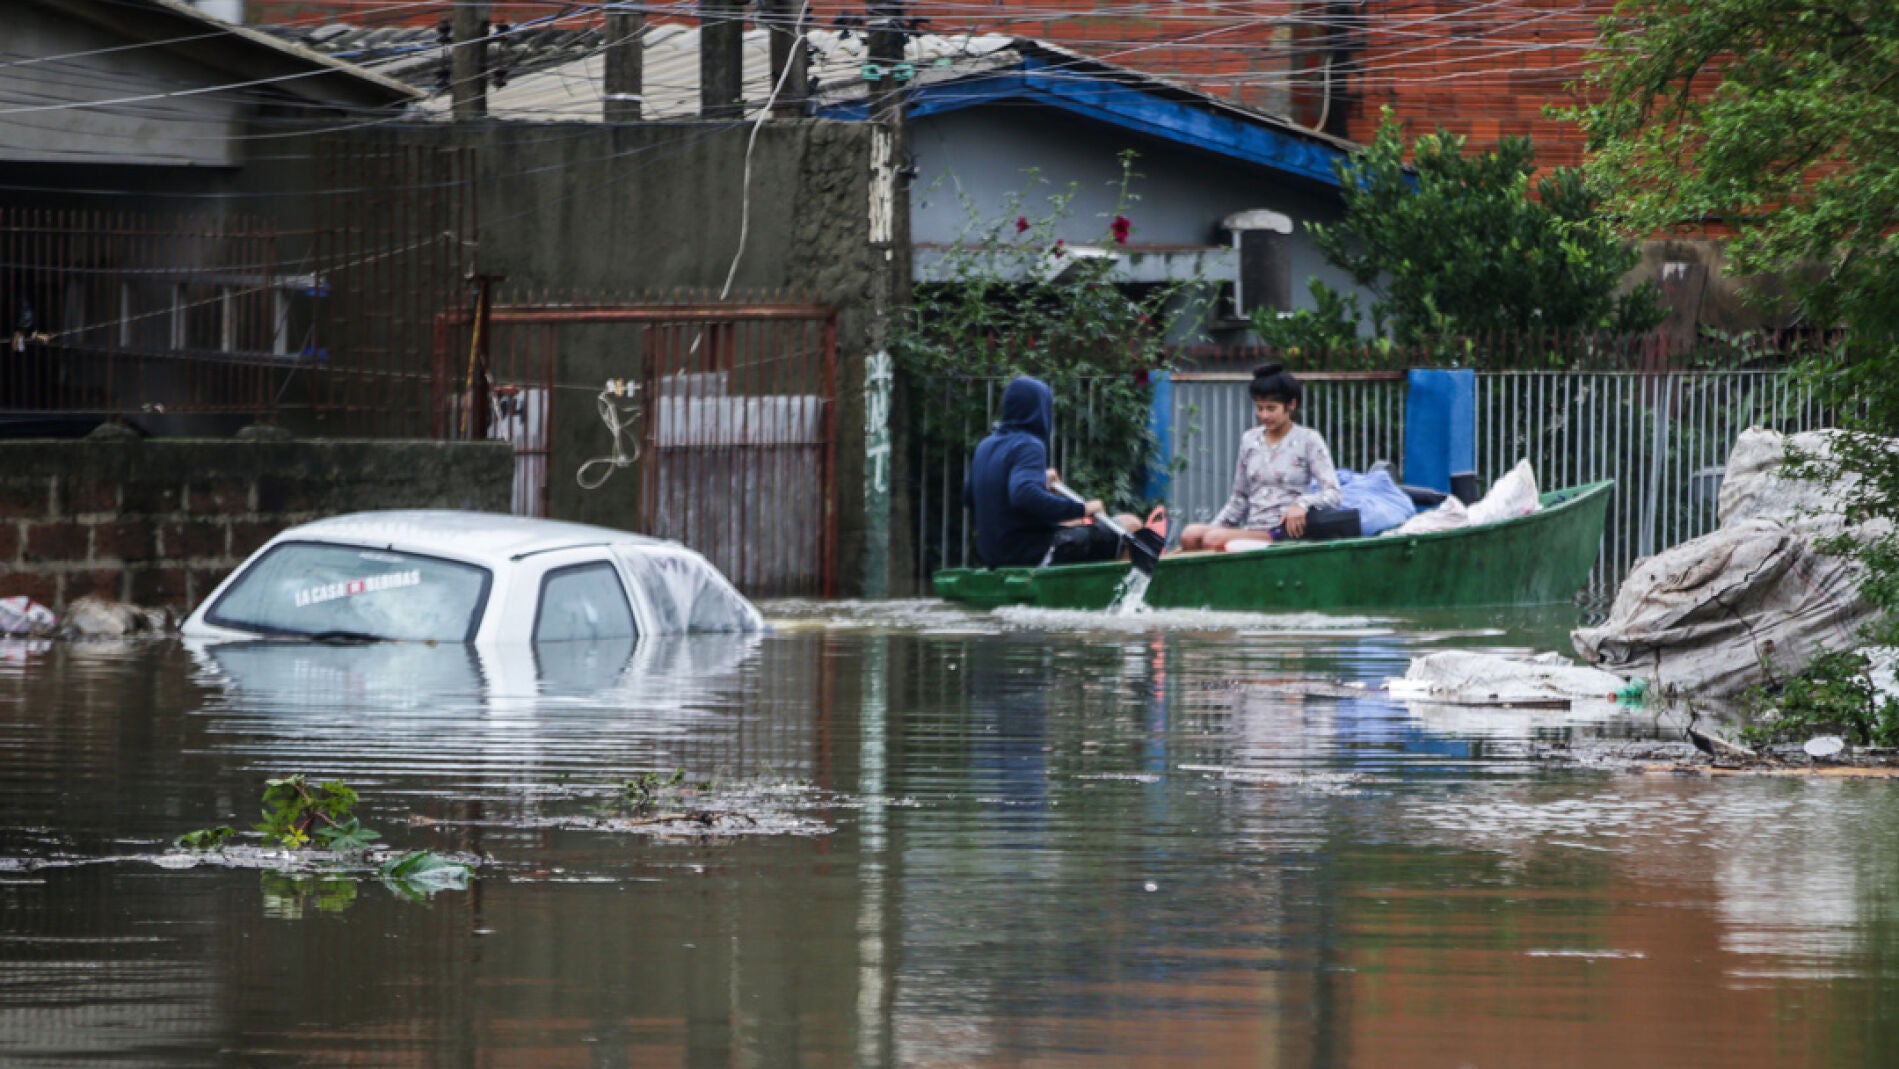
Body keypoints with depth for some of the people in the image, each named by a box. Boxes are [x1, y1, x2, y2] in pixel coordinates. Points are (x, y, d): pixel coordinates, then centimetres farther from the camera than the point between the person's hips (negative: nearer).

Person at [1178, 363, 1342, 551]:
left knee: (1214, 540, -31)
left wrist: (1302, 504, -28)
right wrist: (1215, 526, 7)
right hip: (1252, 529, 5)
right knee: (1190, 536, -24)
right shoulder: (1249, 440, 17)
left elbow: (1332, 494, -7)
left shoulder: (1308, 440, 1)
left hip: (1286, 531, -5)